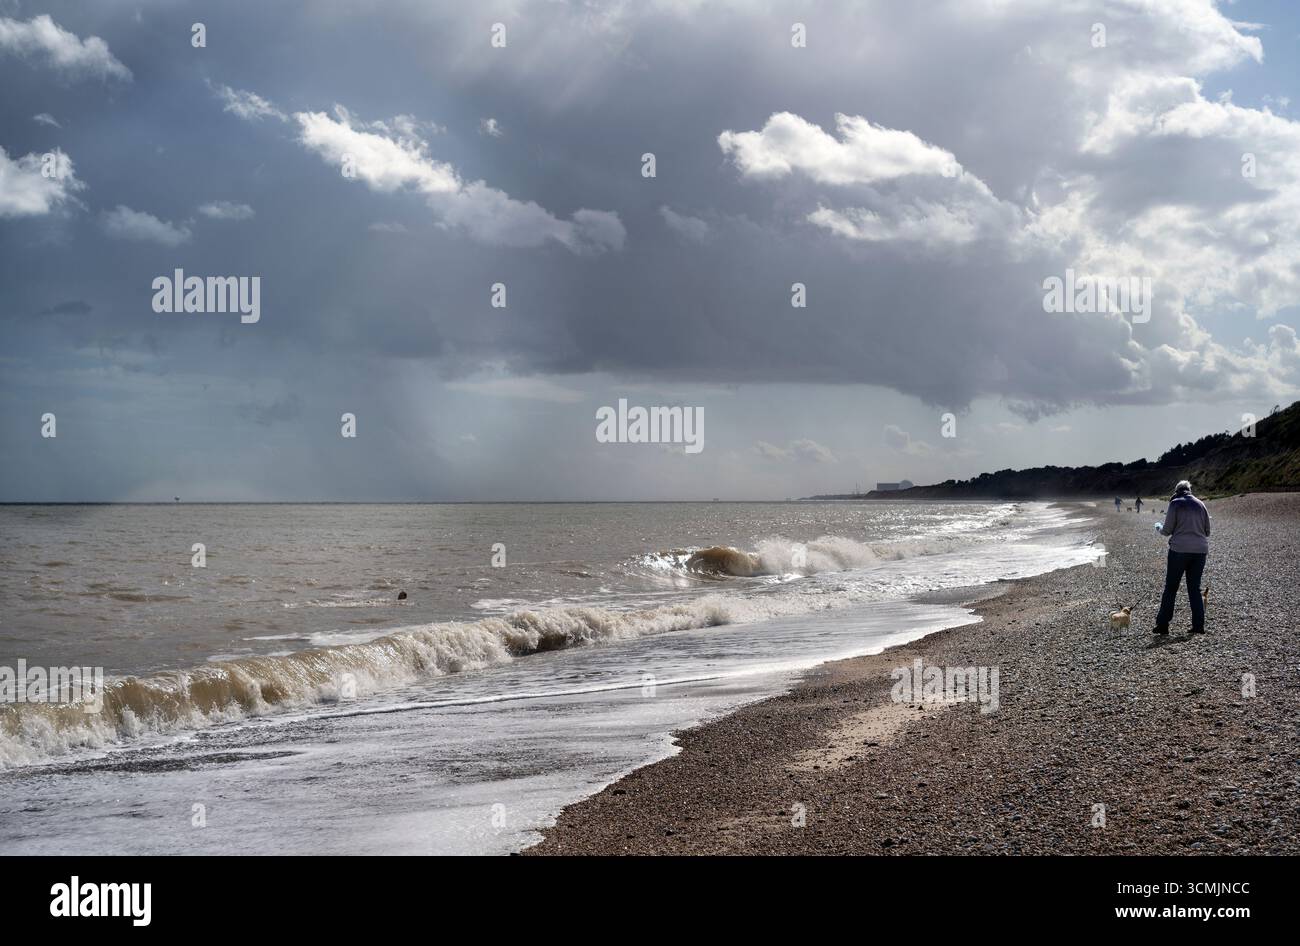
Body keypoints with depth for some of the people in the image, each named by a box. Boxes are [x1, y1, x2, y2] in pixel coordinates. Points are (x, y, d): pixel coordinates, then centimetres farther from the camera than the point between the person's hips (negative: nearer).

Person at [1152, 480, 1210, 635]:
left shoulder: (1175, 503, -2)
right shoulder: (1200, 504, 10)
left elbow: (1167, 530, -4)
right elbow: (1207, 531, 12)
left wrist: (1160, 528, 18)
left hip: (1180, 549, -4)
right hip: (1200, 550, 4)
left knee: (1170, 588, 3)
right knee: (1195, 588, 11)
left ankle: (1162, 625, 2)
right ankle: (1198, 625, 5)